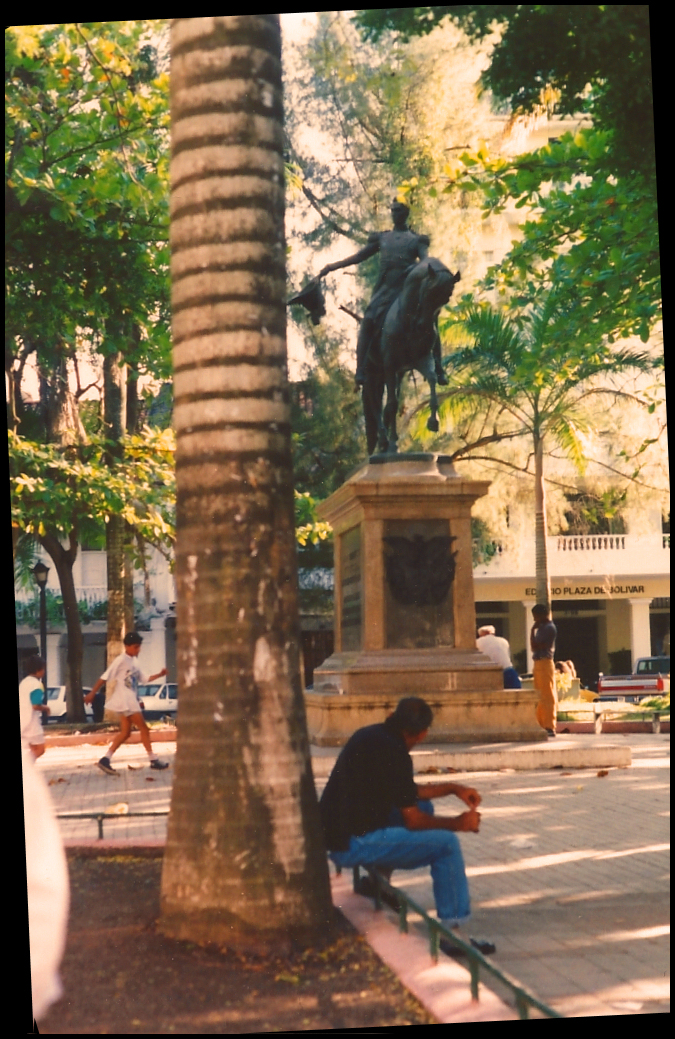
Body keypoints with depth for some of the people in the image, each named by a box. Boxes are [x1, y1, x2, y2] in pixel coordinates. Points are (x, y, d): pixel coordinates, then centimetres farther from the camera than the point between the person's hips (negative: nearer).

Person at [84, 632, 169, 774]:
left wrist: (159, 675, 7)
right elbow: (105, 677, -15)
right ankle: (153, 760, 1)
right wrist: (92, 693, -17)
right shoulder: (121, 660, -13)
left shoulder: (133, 662, 15)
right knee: (143, 728, -5)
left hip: (130, 701, 9)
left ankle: (106, 759, 3)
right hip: (125, 701, -9)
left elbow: (144, 679, 20)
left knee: (125, 732, 6)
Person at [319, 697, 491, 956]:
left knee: (423, 806, 23)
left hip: (335, 833, 10)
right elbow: (413, 820, -13)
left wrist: (453, 788, 21)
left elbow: (409, 792, 24)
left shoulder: (372, 735, 11)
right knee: (447, 843, -10)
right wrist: (458, 824, 0)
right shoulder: (393, 752, -18)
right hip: (353, 844, -10)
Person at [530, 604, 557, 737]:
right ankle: (543, 725, 20)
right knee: (542, 697, 14)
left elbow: (534, 646, -16)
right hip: (539, 663, 10)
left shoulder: (549, 628, -14)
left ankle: (549, 727, -8)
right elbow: (534, 647, 19)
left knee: (547, 697, -8)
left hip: (544, 664, -10)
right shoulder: (543, 627, 17)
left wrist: (533, 630, -9)